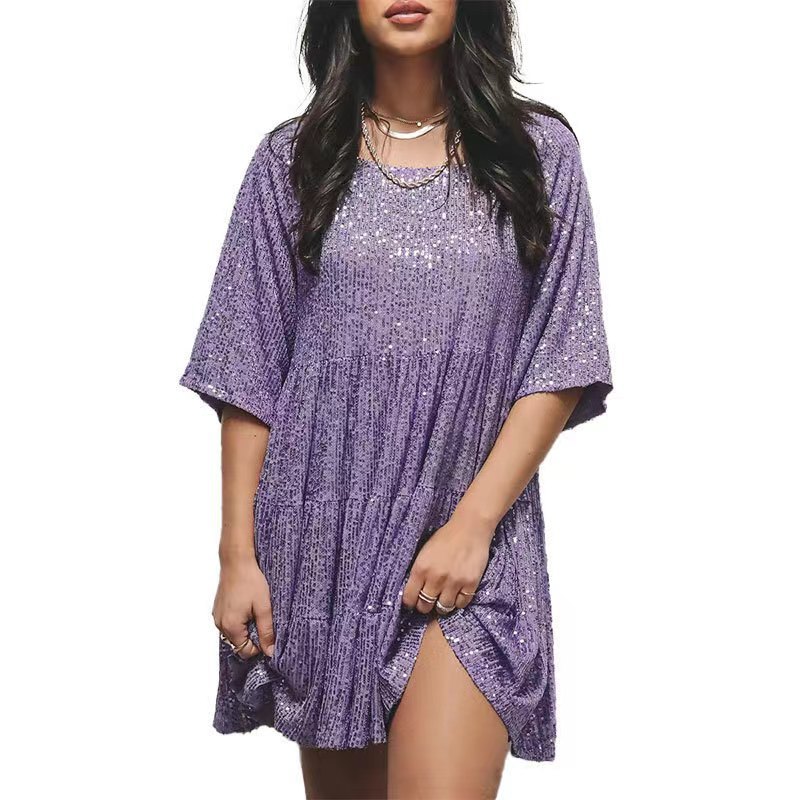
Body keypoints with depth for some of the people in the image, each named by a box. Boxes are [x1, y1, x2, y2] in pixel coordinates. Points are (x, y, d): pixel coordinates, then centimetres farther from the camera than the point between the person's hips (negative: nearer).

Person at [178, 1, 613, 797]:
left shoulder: (539, 151, 2)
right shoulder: (292, 159, 5)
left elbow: (560, 367, -1)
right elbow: (248, 375, 4)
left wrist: (473, 523, -10)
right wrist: (238, 554, -1)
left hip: (473, 543, -1)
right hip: (320, 539, 2)